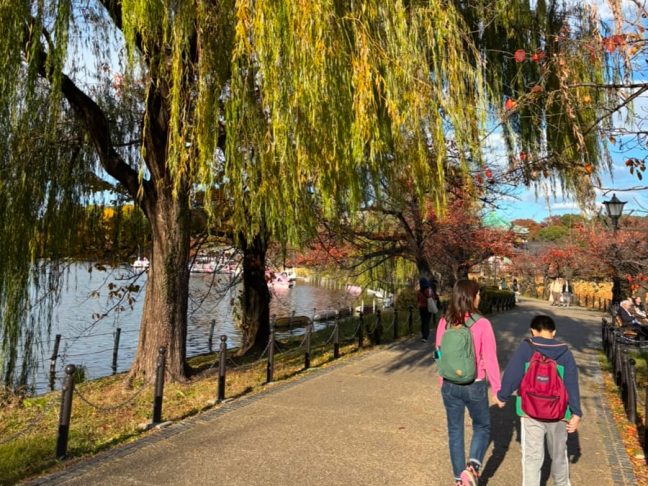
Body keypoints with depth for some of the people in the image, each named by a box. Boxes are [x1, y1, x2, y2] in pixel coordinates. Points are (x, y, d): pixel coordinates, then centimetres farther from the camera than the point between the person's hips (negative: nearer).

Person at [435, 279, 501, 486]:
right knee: (482, 427, 21)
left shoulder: (444, 323, -6)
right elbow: (490, 359, -11)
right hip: (475, 386, -3)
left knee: (455, 431, 17)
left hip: (450, 385, 3)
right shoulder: (482, 324, -16)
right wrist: (497, 389, 1)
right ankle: (472, 466, 3)